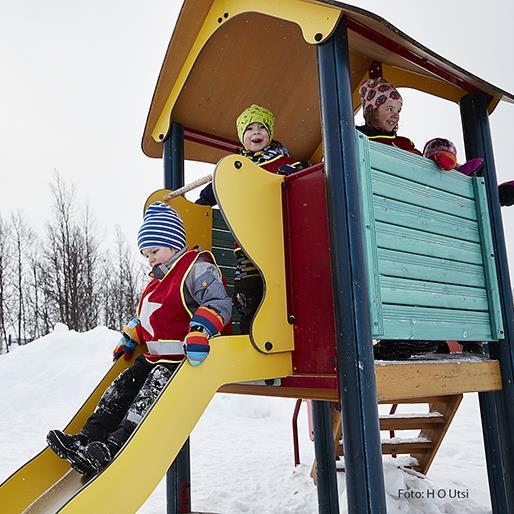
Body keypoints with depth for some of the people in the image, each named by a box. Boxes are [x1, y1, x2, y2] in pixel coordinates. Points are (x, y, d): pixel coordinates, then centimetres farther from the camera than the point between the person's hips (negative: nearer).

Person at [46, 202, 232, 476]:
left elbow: (219, 303, -25)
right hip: (154, 358, 9)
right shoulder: (158, 279, 21)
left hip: (186, 357, -9)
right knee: (122, 387, -1)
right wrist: (130, 338, 22)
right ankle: (87, 438, -2)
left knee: (149, 396, -23)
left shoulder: (197, 268, -10)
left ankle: (113, 449, -26)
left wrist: (200, 330, -40)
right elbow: (145, 318, 34)